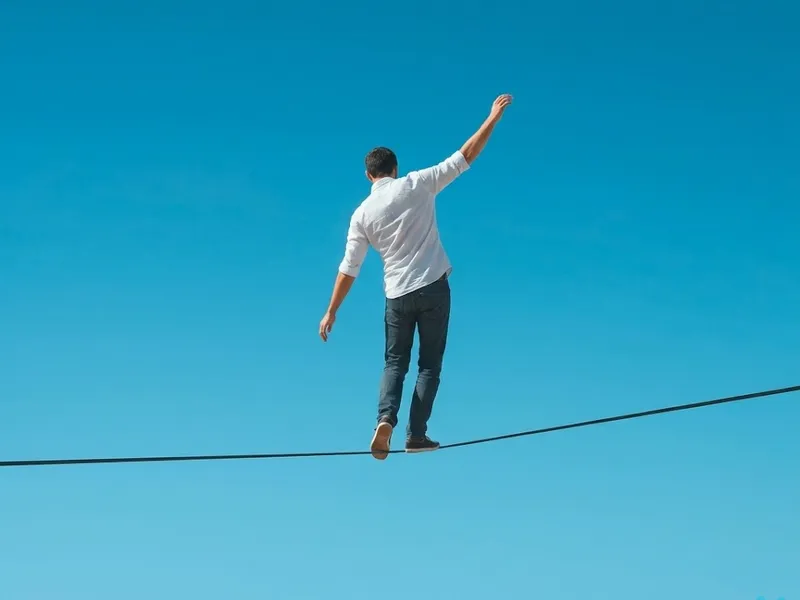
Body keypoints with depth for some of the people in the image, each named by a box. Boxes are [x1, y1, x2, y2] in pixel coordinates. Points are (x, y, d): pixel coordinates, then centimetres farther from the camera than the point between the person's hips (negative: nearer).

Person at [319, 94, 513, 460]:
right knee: (430, 364, 9)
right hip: (433, 287, -1)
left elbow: (349, 268, 0)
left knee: (395, 363, 15)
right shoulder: (417, 185, -5)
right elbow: (465, 157, -4)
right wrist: (493, 117, 4)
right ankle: (416, 434, 3)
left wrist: (331, 311, 7)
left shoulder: (362, 214, 0)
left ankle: (386, 418, -10)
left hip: (397, 295, 1)